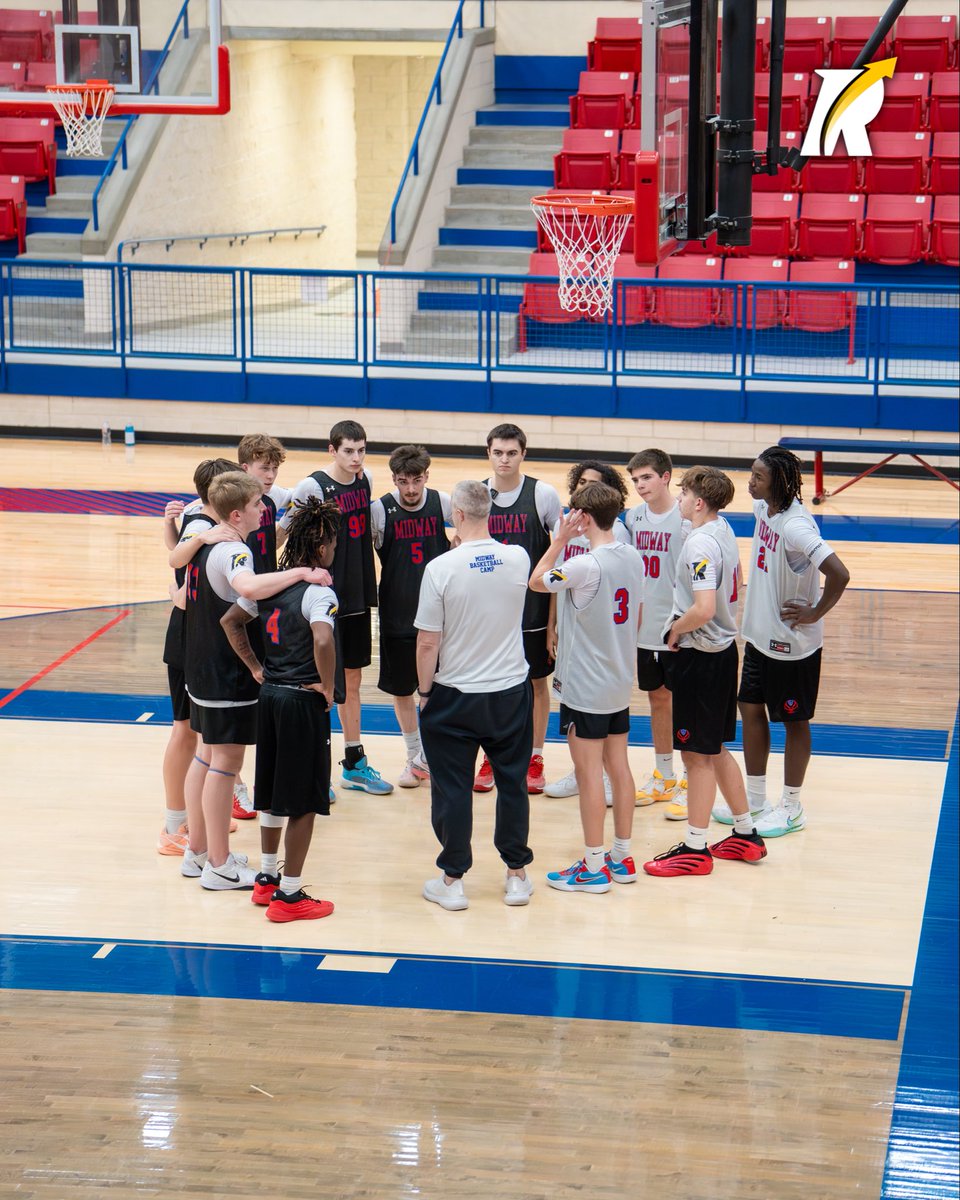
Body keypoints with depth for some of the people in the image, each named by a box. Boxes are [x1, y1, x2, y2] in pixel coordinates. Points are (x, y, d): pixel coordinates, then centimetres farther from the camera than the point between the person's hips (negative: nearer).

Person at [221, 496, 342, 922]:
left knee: (273, 791, 20)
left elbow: (229, 621, 11)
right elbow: (322, 640, -34)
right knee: (304, 800, 2)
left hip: (269, 695, 8)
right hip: (304, 701, -8)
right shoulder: (317, 593, -18)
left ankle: (266, 879, 30)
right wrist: (327, 687, -19)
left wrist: (256, 669, 11)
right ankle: (288, 895, 7)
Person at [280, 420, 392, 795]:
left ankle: (354, 764, 24)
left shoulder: (366, 480, 5)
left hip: (358, 596, 6)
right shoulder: (313, 487, -15)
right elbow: (284, 532, -9)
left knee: (352, 680, 15)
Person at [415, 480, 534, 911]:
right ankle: (517, 875, 21)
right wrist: (474, 544, 17)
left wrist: (424, 690, 0)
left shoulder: (441, 568, -17)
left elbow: (427, 642, -14)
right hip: (511, 691, 3)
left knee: (452, 789, 7)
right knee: (512, 784, 14)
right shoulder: (518, 559, -7)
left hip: (454, 697, -3)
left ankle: (452, 881, 14)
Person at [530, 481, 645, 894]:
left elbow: (537, 582, -8)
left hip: (585, 686, -8)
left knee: (589, 771, -1)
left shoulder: (586, 566, -22)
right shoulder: (634, 558, 3)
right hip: (620, 682, 8)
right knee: (618, 766, 13)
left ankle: (594, 867, 4)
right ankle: (621, 857, 21)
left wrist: (559, 541, -3)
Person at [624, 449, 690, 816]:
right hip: (644, 628, 6)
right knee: (657, 699, 16)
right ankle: (664, 778, 28)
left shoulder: (685, 520, -14)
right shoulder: (634, 517, 4)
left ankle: (690, 785, 9)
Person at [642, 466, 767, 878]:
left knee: (697, 754, 0)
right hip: (723, 648, 10)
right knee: (716, 750, 19)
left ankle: (695, 848, 8)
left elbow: (704, 608, -32)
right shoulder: (724, 531, 7)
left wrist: (676, 630, -14)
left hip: (700, 656, -10)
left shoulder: (701, 544, -22)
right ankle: (746, 834, 27)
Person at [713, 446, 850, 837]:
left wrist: (815, 613, -20)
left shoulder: (795, 526, -27)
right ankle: (755, 799, 31)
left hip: (792, 643, -9)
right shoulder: (763, 508, -1)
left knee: (793, 721, 6)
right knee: (751, 709, 17)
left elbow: (839, 574, -35)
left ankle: (791, 808, 20)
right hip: (760, 633, 9)